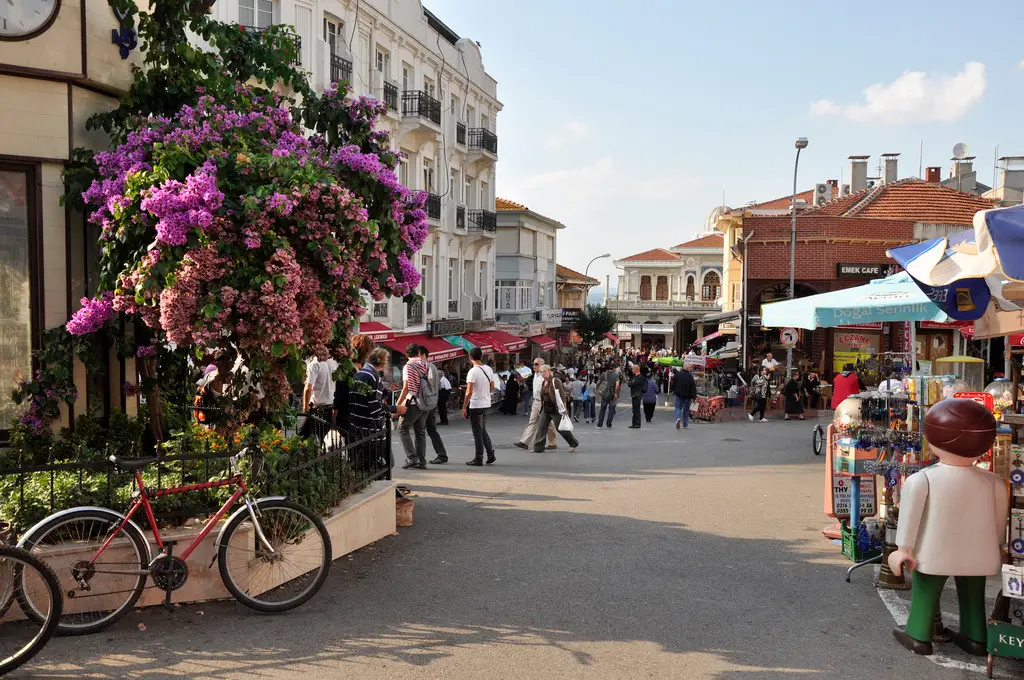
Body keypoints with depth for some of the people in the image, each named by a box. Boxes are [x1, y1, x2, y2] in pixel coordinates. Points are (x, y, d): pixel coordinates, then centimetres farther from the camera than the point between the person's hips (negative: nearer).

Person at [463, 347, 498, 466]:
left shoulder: (473, 371, -17)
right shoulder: (488, 369, 4)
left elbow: (469, 392, -20)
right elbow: (492, 386, 14)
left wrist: (464, 408, -14)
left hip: (475, 406, -7)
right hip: (486, 404, 7)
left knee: (477, 433, 0)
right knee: (483, 430, 20)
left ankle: (478, 459, 6)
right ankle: (491, 454, 16)